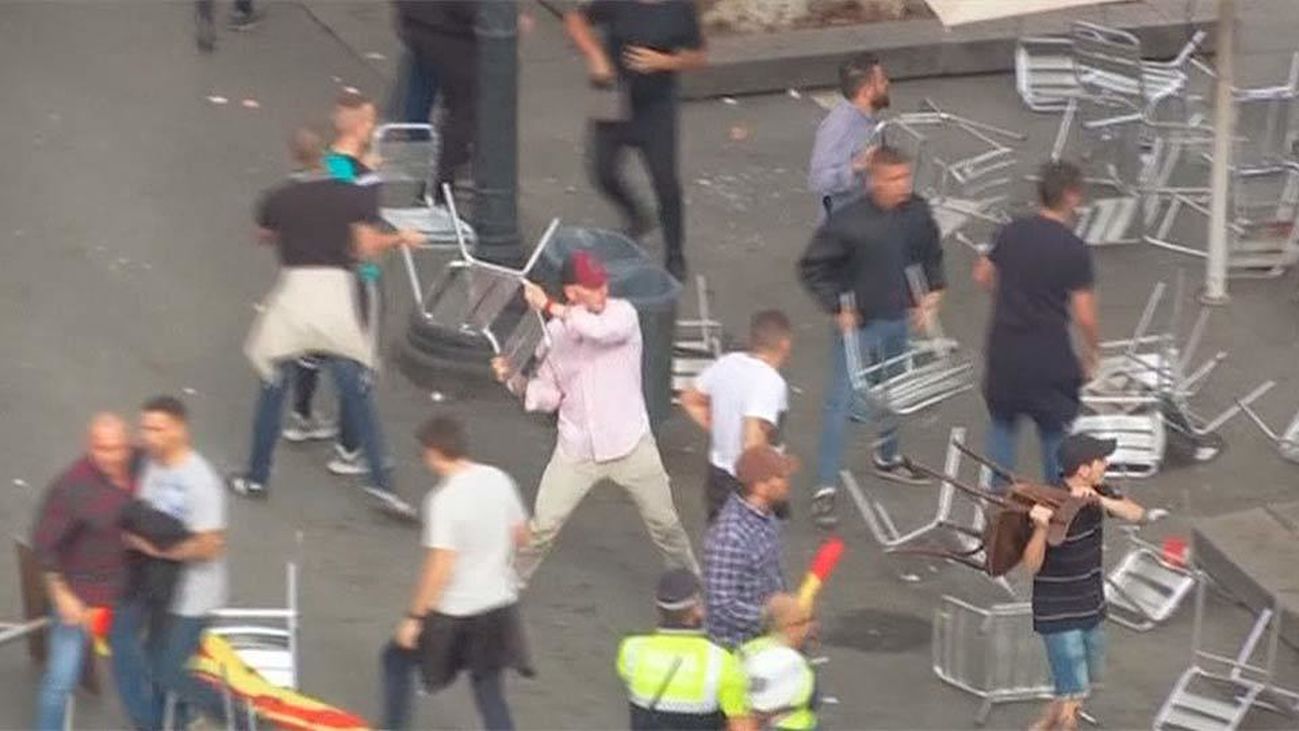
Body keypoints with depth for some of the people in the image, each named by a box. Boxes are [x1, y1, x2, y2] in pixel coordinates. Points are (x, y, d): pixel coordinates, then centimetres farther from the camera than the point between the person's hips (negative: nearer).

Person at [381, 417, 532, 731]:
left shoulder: (444, 500, -22)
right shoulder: (499, 480, -2)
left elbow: (439, 568, -23)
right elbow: (521, 535, 11)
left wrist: (414, 617, -16)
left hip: (455, 612, -6)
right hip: (500, 602, 6)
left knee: (397, 659, 17)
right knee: (489, 688, 15)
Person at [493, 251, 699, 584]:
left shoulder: (623, 314, -12)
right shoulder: (555, 333, -4)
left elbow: (601, 329, -37)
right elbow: (548, 395, 5)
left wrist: (549, 307, -35)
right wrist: (514, 379, -12)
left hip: (630, 445, -1)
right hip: (576, 450, 1)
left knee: (665, 523, 13)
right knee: (541, 527, 2)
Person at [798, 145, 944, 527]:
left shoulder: (917, 212, -9)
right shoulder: (848, 222, -25)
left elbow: (930, 253, 12)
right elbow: (811, 267, -16)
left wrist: (933, 292, 1)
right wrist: (838, 309, -19)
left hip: (897, 318, 6)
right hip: (857, 323, -6)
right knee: (840, 402, -4)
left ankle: (886, 457, 48)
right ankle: (826, 487, 2)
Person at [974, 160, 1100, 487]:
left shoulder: (1011, 233, -1)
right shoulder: (1074, 250, -16)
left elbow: (983, 275, 14)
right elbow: (1085, 316, -14)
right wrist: (1091, 352, 3)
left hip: (1004, 350, 4)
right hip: (1049, 356, -4)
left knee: (1003, 423, 19)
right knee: (1055, 432, 12)